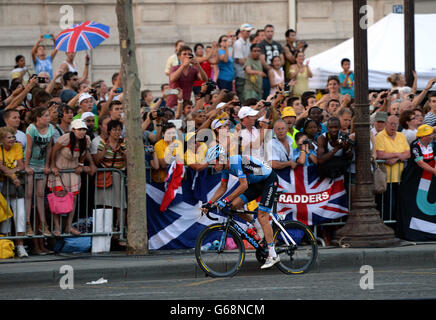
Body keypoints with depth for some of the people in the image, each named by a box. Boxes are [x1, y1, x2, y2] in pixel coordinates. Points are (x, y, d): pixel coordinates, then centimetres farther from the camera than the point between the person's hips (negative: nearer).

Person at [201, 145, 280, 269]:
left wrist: (226, 200, -36)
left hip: (269, 181, -8)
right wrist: (210, 203, -1)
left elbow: (244, 185, -34)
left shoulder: (237, 162, -29)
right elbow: (223, 187, 8)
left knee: (262, 216, -16)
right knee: (235, 205, -5)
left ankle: (273, 255, -16)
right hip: (256, 183, 8)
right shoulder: (225, 167, -2)